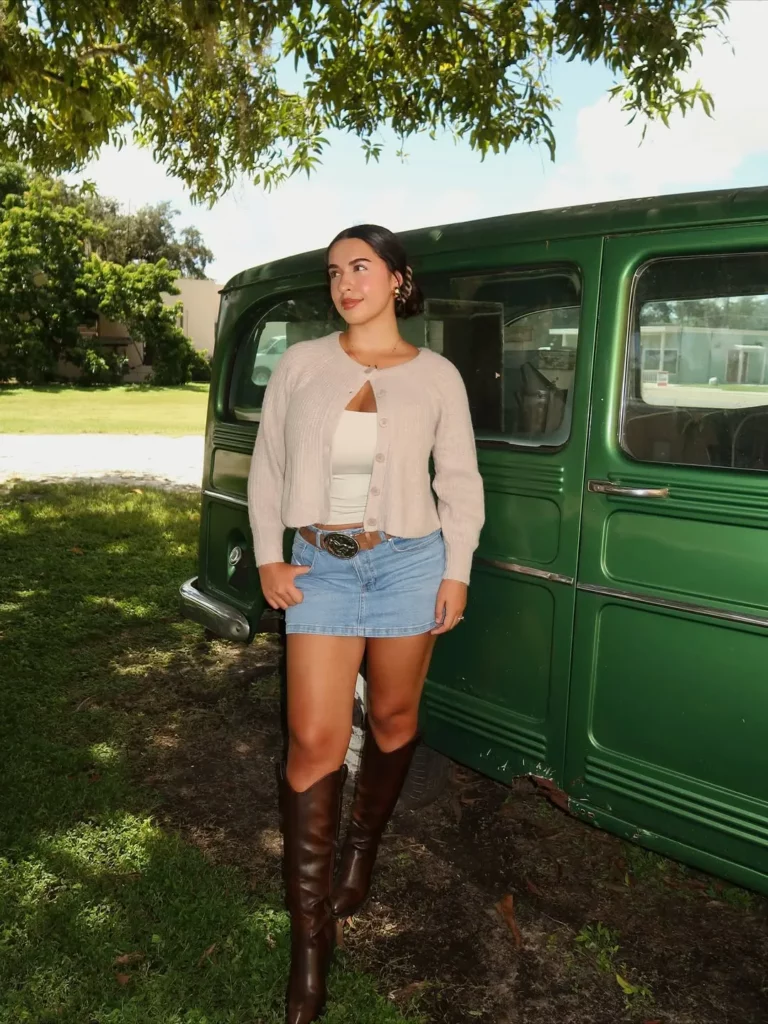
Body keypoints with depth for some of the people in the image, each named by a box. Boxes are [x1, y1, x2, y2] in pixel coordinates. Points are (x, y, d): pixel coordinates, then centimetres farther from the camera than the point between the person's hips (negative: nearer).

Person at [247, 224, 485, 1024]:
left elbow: (460, 482, 5)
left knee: (392, 720, 14)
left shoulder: (436, 375, 1)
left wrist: (456, 571, 1)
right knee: (314, 741, -4)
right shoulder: (301, 364, 2)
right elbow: (267, 466, 6)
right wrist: (268, 557, -1)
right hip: (320, 566, 0)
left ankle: (362, 848, 41)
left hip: (408, 561, 1)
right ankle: (309, 938, 8)